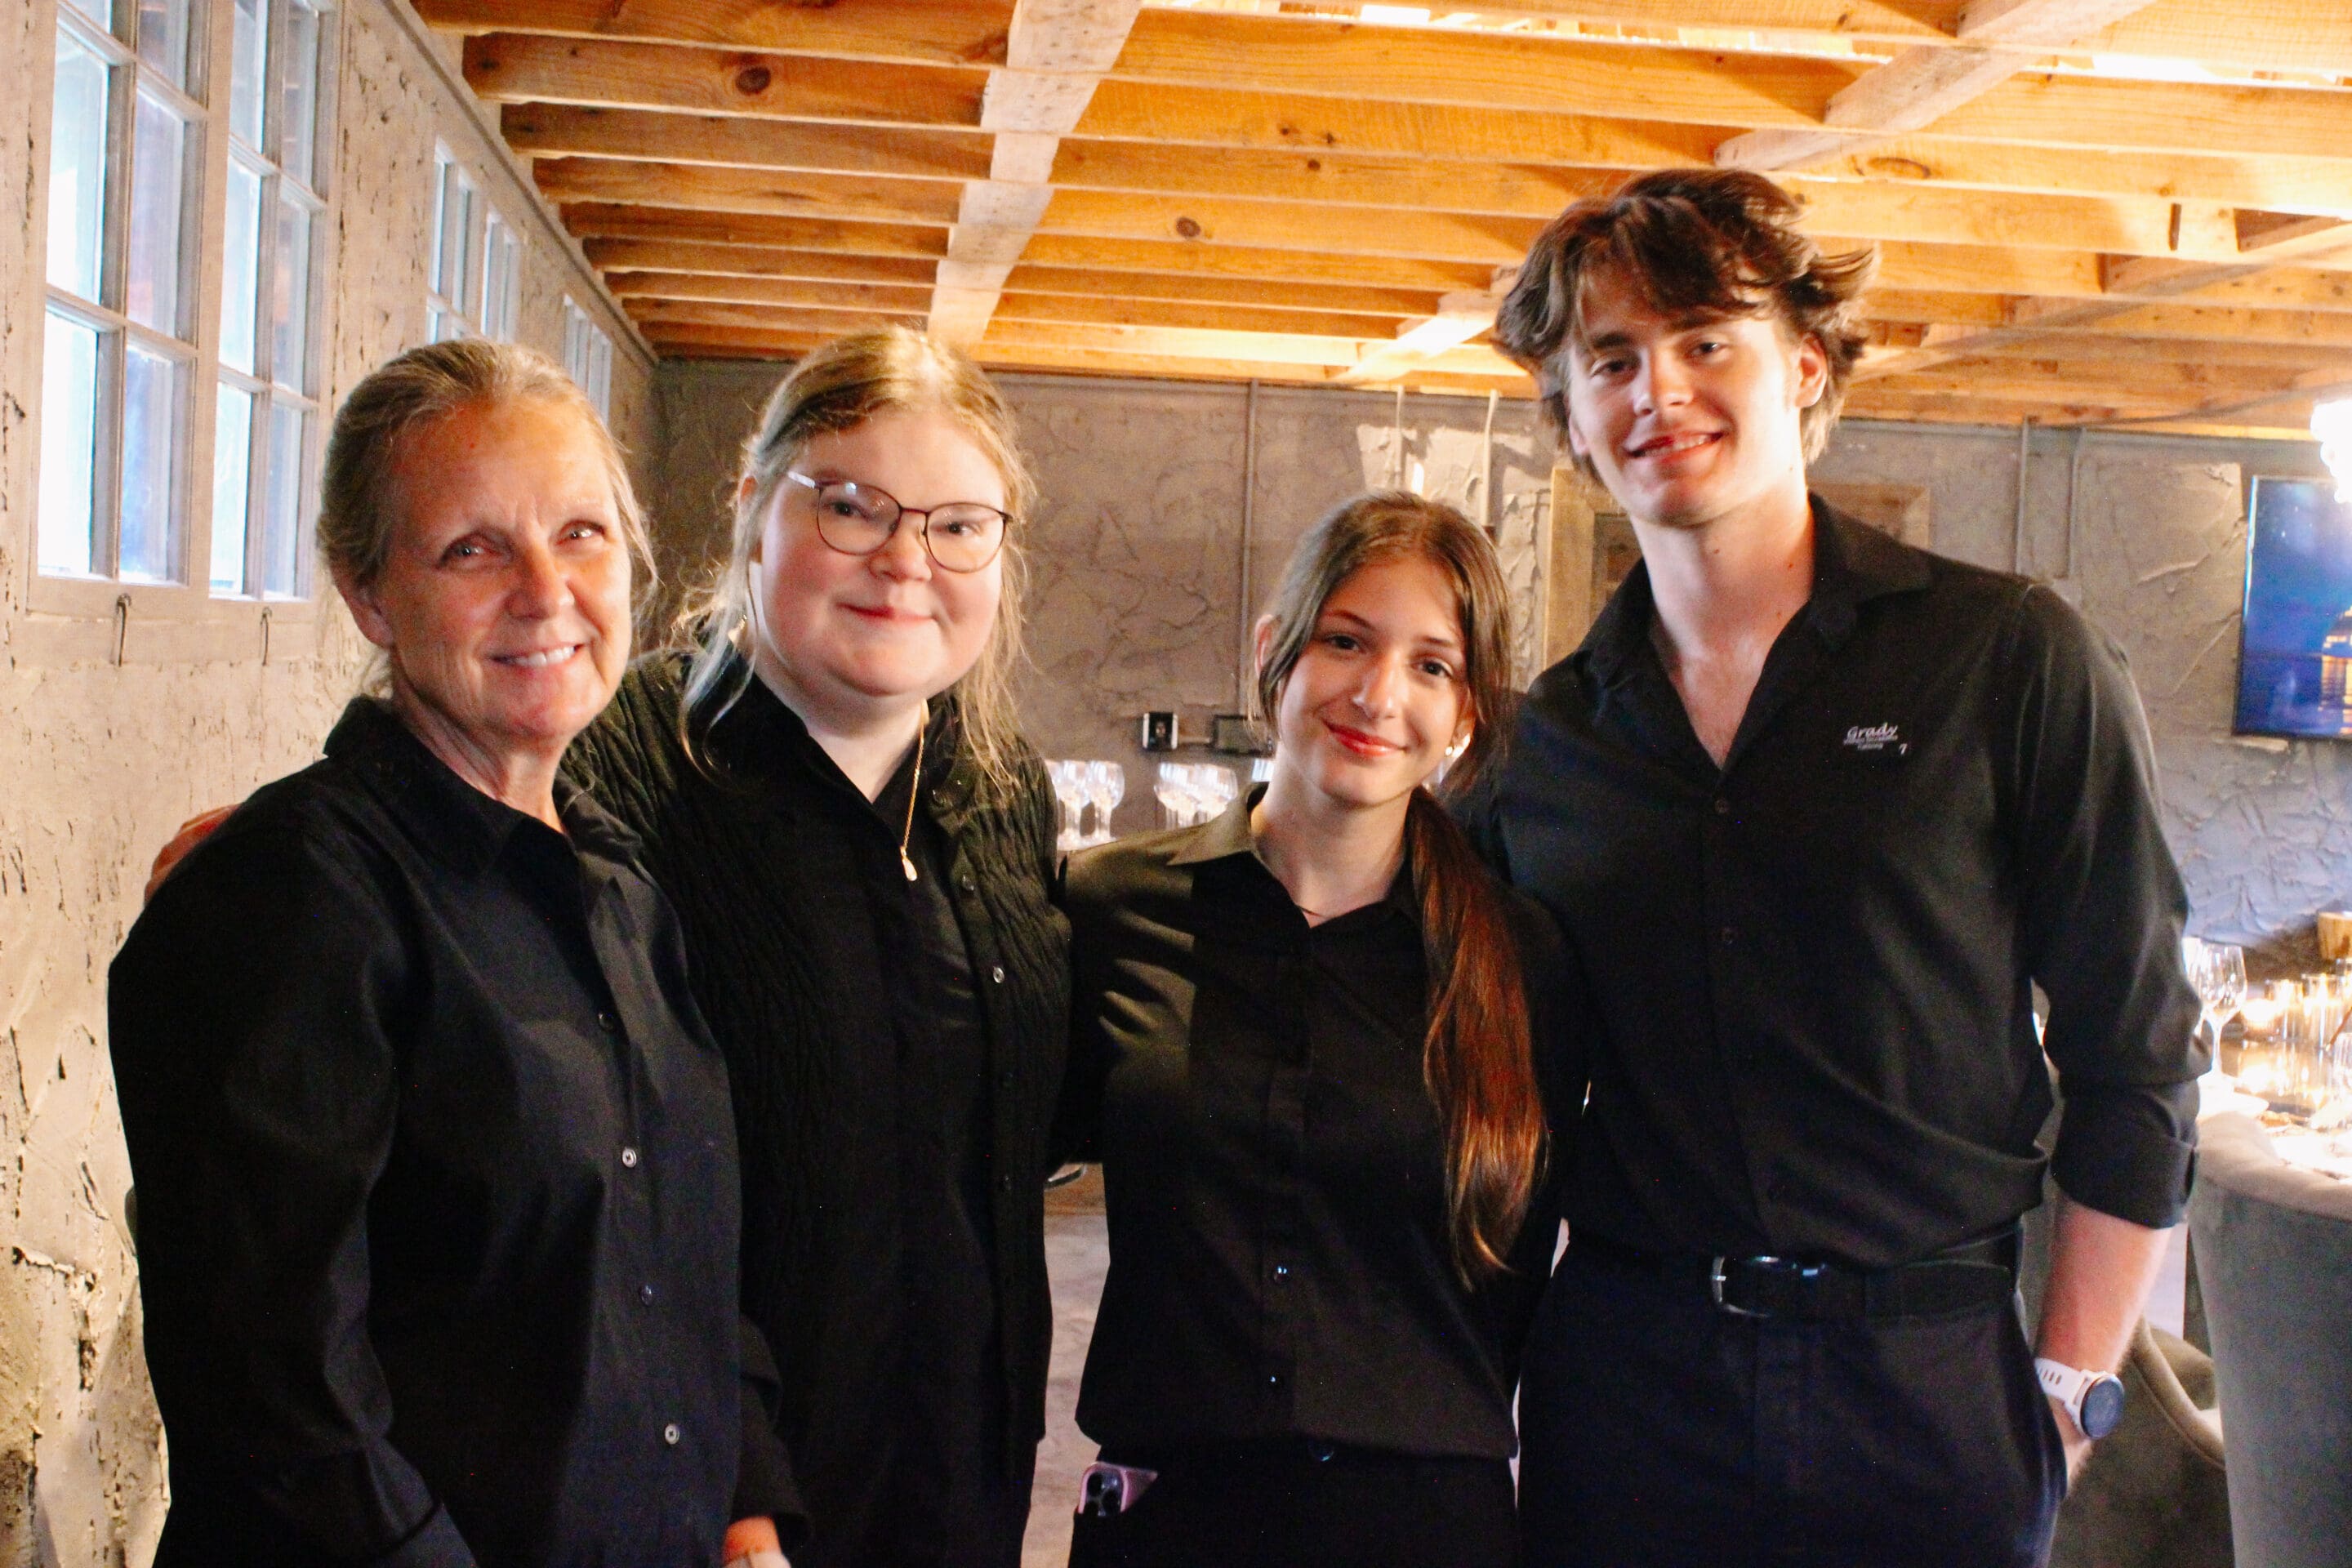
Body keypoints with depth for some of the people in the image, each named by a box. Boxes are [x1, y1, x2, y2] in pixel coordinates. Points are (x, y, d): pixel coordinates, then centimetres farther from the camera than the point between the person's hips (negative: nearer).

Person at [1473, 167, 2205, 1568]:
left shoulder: (2010, 660, -5)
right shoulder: (1544, 738, 4)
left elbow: (2138, 1068, -3)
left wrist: (2068, 1396, -5)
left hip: (1927, 1391, -2)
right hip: (1625, 1385, 2)